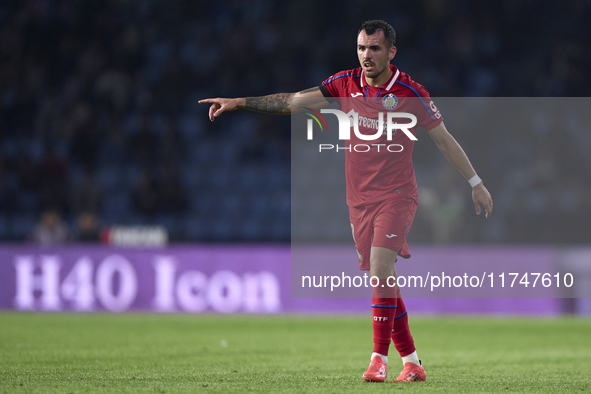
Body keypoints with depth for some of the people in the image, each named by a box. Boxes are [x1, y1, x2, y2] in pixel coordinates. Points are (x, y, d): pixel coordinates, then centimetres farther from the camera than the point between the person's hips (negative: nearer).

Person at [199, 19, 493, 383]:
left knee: (381, 265, -22)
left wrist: (476, 183, 4)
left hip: (397, 195, -4)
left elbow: (445, 139, 1)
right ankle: (412, 363, 14)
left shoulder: (411, 93, -7)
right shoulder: (345, 84, 2)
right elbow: (294, 101, 1)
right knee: (384, 282, 5)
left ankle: (379, 359, -19)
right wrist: (239, 102, -6)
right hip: (360, 199, 4)